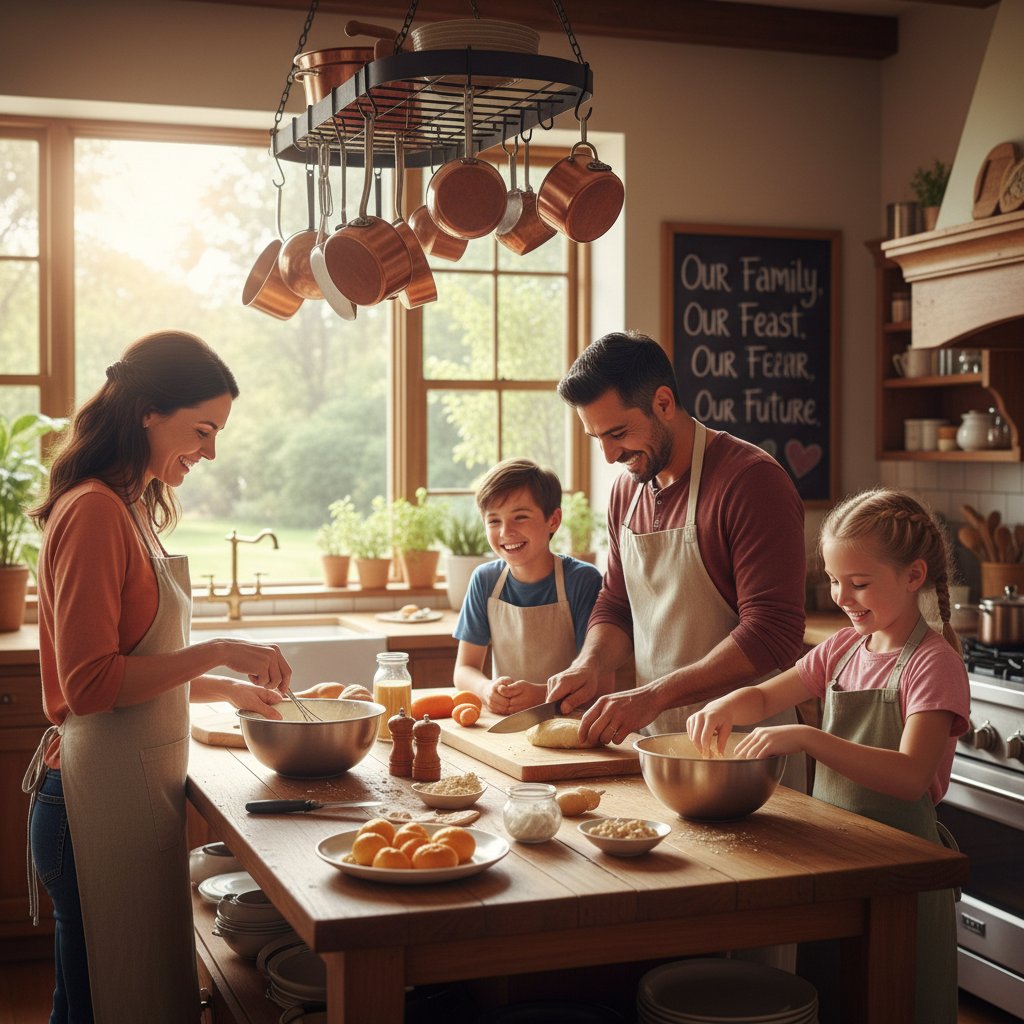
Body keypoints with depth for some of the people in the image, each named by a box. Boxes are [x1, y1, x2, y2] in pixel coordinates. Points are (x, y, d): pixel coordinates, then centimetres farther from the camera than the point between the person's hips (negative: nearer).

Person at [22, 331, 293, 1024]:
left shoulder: (130, 510, 14)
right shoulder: (94, 510, -15)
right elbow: (89, 683, -20)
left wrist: (227, 689, 16)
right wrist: (217, 653, -18)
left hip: (135, 789, 10)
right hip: (102, 799, -10)